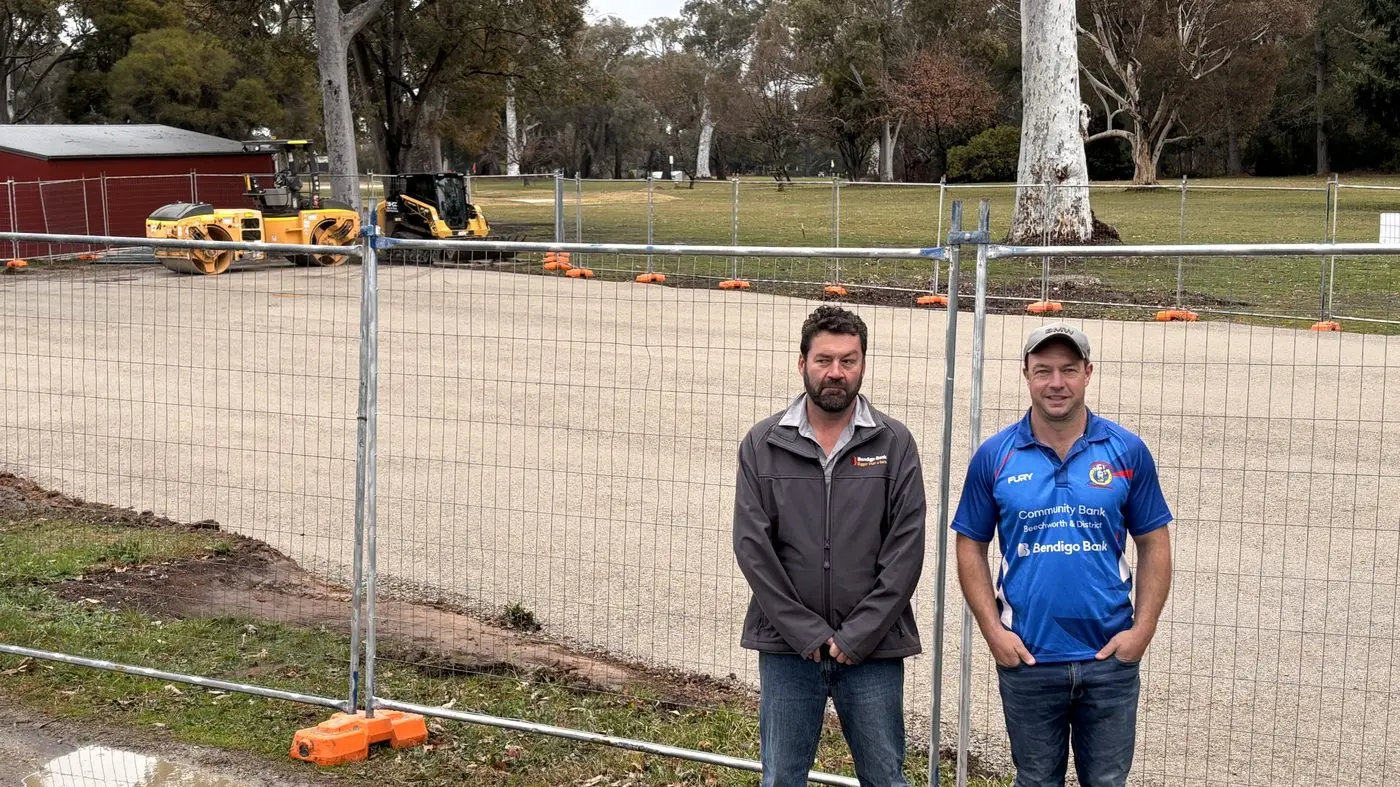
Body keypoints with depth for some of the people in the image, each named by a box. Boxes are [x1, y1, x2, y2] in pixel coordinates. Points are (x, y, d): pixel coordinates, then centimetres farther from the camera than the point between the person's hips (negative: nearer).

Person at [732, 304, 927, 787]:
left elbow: (906, 549, -5)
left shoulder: (894, 444, -1)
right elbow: (752, 546, -4)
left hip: (872, 648, 0)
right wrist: (806, 632, -10)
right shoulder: (763, 444, 1)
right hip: (786, 645, 1)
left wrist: (858, 635, -11)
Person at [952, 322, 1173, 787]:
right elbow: (971, 546, 4)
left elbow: (1153, 544, 4)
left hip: (1110, 659, 0)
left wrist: (1143, 629, -5)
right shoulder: (995, 456, -1)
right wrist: (993, 630, -5)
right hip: (1026, 658, 0)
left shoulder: (1128, 452, -1)